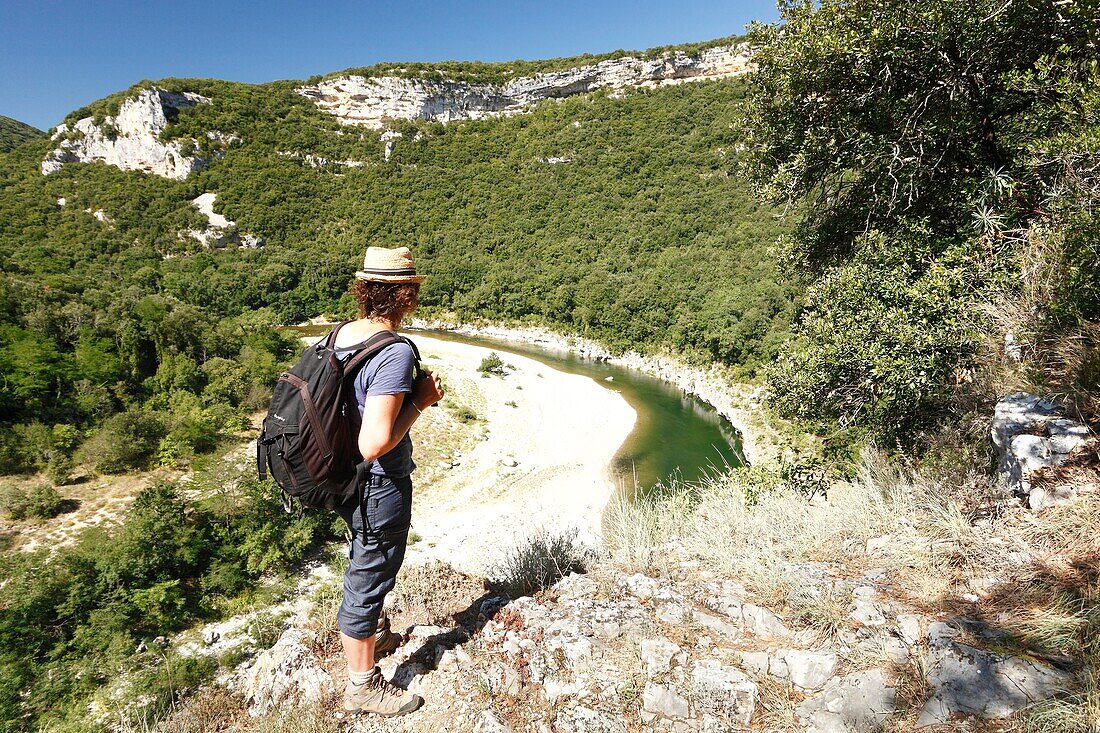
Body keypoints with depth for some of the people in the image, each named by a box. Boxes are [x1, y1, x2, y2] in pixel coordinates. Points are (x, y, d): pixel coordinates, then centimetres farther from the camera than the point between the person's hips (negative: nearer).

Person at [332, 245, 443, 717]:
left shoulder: (341, 334, -2)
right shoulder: (395, 352, -29)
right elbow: (375, 444, -32)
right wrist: (420, 400, -20)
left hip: (348, 481, 9)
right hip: (380, 487, -8)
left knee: (364, 566, 29)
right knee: (368, 578, 11)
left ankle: (369, 637, 54)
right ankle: (363, 686, 34)